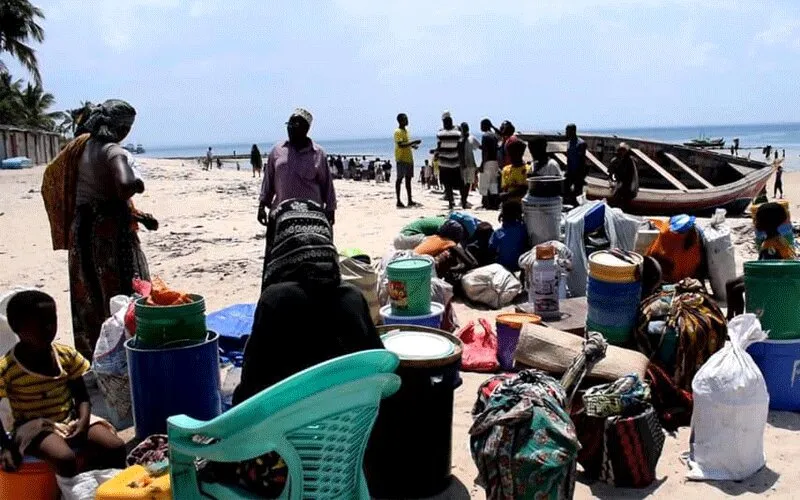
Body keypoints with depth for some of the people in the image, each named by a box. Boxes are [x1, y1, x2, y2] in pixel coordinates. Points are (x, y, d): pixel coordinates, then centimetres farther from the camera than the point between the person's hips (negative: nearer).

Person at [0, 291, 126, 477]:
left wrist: (83, 422, -13)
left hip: (70, 420, 4)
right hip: (35, 427, -4)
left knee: (116, 448, -17)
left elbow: (82, 396, 5)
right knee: (65, 460, -34)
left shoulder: (67, 355, 0)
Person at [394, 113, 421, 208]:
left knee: (408, 179, 10)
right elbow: (401, 145, -23)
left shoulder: (405, 130, 16)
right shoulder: (398, 132, -12)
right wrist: (413, 142, -23)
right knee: (400, 179, -4)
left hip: (409, 158, 9)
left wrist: (412, 145, 7)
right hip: (401, 159, -9)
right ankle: (398, 201, -1)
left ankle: (410, 201, 15)